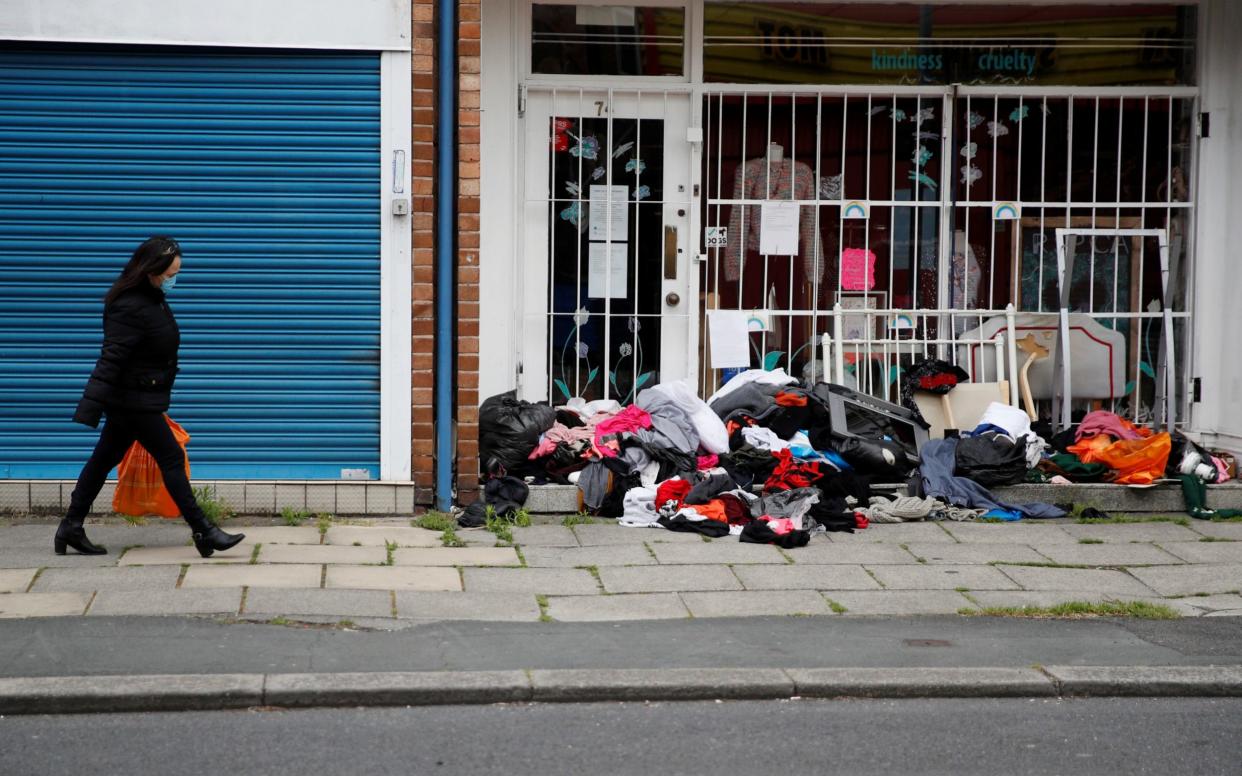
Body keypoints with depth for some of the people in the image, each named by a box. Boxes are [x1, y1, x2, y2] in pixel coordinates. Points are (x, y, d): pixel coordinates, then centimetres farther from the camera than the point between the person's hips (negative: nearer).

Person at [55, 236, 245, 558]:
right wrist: (91, 409, -29)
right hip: (135, 401, -10)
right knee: (171, 458, -3)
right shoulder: (130, 308, -23)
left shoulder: (152, 299, 8)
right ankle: (203, 532, 4)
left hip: (129, 399, 10)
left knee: (104, 460, 13)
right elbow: (110, 360, -27)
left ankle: (71, 528, 20)